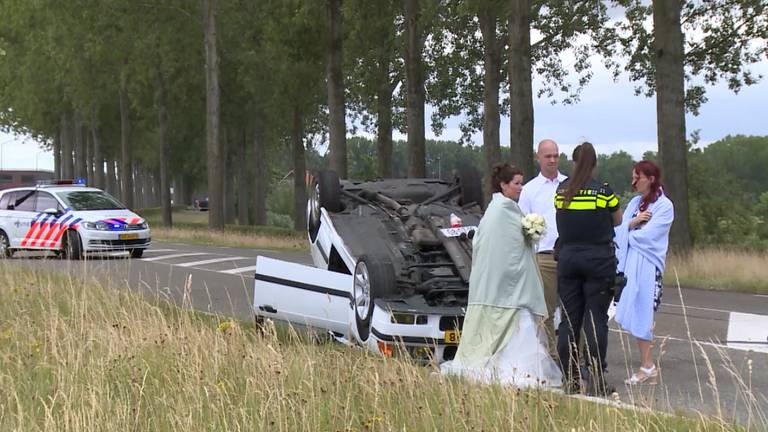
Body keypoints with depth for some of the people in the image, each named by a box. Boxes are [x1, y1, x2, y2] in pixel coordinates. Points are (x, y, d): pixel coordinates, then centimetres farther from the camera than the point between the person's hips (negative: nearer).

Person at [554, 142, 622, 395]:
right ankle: (595, 380, -4)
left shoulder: (561, 191, 2)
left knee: (569, 319, 7)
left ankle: (570, 379, 9)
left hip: (567, 257, 3)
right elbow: (618, 221, 8)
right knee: (596, 319, -1)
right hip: (598, 258, -3)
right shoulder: (603, 191, -7)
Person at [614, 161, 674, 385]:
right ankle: (648, 367, 11)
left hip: (647, 266, -7)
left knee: (641, 315, -6)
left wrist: (629, 231, 2)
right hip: (629, 264, 7)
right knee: (636, 316, 6)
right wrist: (632, 223, -10)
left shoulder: (664, 206, -7)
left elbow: (646, 236, -14)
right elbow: (619, 230, 9)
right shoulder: (635, 202, 15)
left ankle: (647, 367, 0)